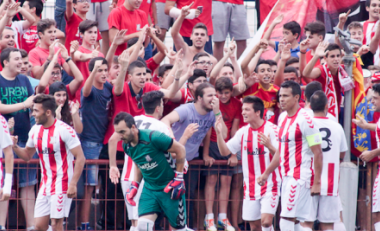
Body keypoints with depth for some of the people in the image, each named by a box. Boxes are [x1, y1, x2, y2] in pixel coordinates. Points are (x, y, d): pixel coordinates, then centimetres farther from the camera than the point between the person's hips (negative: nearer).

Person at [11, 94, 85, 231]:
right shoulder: (35, 130, 7)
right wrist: (15, 146, 0)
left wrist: (73, 184, -21)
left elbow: (80, 158, -15)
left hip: (62, 183, -7)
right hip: (45, 183, 7)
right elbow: (27, 155, 20)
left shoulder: (64, 130, -15)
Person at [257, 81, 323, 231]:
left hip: (300, 177, -8)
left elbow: (317, 153, -14)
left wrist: (317, 182, -17)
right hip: (287, 177, 8)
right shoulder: (282, 118, 13)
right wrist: (266, 173, 26)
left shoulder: (305, 120, -13)